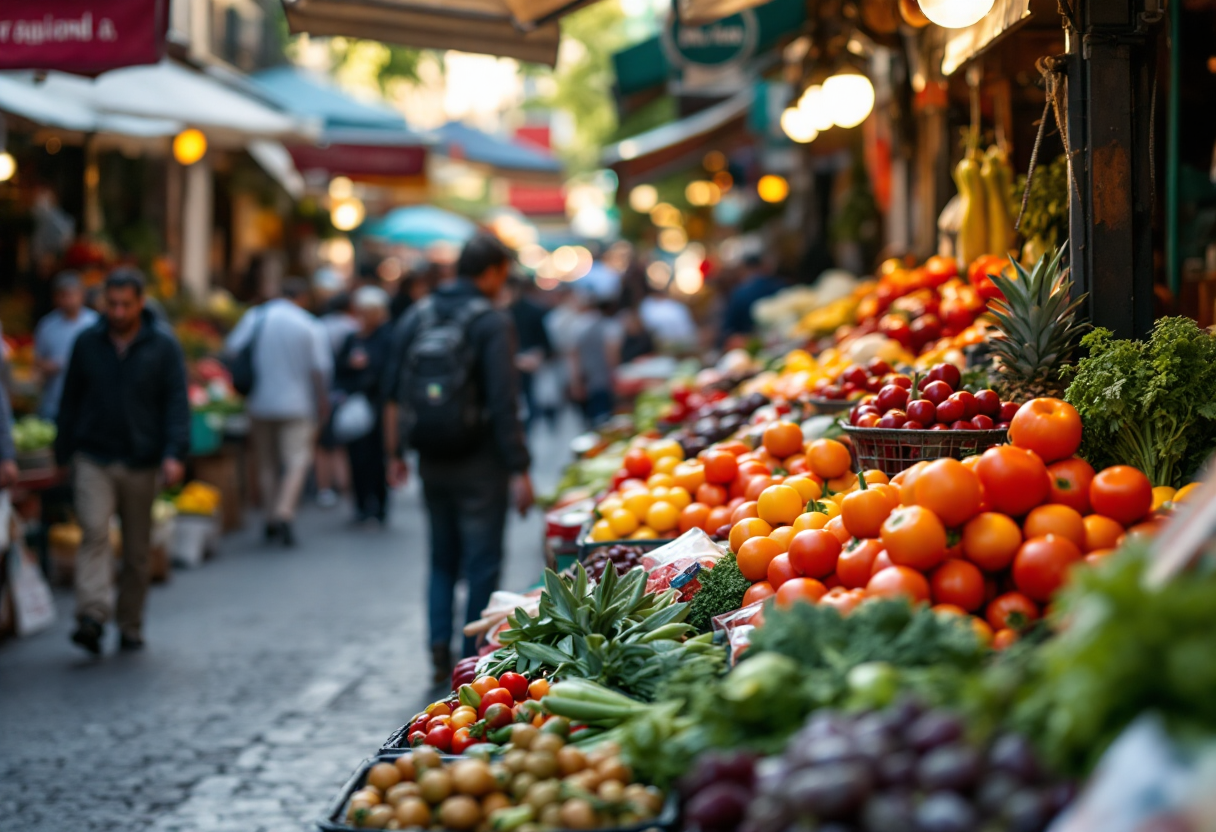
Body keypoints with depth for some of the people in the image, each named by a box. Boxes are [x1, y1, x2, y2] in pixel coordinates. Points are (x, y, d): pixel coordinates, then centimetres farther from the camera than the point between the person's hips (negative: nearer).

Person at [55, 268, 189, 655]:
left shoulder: (163, 346, 1)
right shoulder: (87, 342, 5)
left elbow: (177, 403, -3)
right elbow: (70, 401, 12)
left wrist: (174, 453, -16)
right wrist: (63, 454, 10)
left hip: (141, 463, 0)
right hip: (93, 459, 0)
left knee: (137, 551, 6)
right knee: (94, 531, -19)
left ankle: (130, 626, 18)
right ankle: (92, 616, -27)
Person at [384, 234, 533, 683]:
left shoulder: (416, 316, 6)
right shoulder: (491, 322, -11)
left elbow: (394, 394, 7)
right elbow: (503, 404, -17)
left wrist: (395, 452, 14)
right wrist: (519, 469, -15)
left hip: (431, 460, 5)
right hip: (479, 461, -5)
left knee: (442, 558, 18)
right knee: (482, 562, 4)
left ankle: (440, 646, 5)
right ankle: (474, 658, 6)